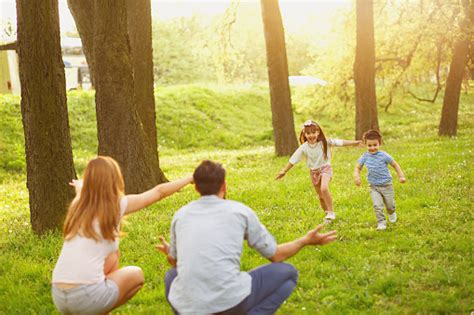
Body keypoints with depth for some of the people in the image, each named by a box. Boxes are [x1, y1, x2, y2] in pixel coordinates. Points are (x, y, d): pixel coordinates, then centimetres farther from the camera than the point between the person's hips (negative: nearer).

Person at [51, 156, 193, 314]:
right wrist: (190, 179, 27)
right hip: (86, 297, -6)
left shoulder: (78, 205, 13)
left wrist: (79, 185, 63)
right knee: (137, 275, 21)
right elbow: (159, 192, 13)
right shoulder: (117, 205, -1)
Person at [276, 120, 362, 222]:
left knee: (324, 188, -29)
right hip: (314, 172, 3)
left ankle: (331, 212, -17)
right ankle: (328, 214, 29)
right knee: (321, 196, 11)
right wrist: (284, 171, -8)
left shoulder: (324, 142, -12)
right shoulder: (303, 148, -9)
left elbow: (339, 142, -13)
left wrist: (354, 143, -19)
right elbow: (293, 160, -6)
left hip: (325, 168, -3)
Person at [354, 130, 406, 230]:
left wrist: (401, 176, -6)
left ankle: (391, 213, 46)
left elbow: (395, 165, -3)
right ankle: (381, 223, 0)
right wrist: (356, 176, -15)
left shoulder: (383, 155, -14)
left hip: (386, 185, -1)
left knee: (390, 205, 12)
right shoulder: (365, 156, -6)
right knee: (377, 205, -14)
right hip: (374, 186, 1)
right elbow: (357, 167, 4)